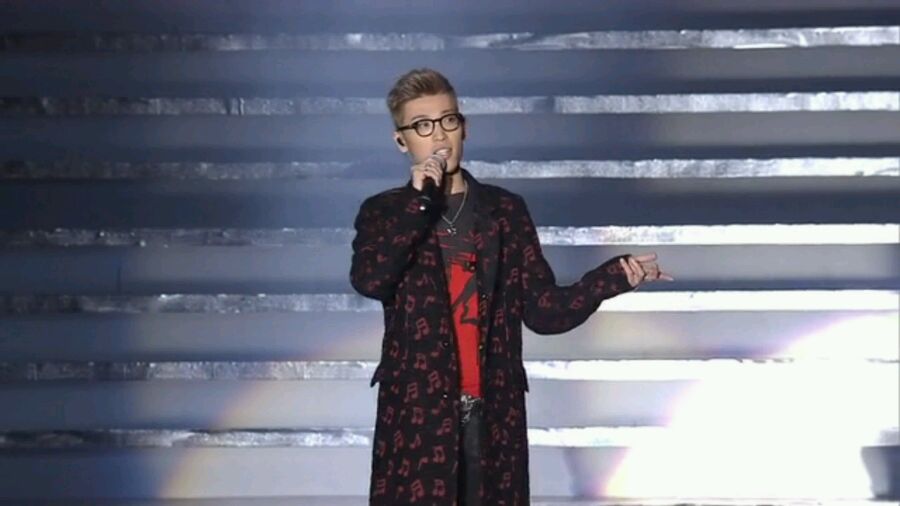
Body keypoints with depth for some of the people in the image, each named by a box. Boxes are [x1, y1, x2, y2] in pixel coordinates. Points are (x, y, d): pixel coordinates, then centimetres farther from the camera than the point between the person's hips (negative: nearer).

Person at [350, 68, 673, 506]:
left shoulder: (505, 210, 10)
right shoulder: (383, 212, 6)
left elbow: (544, 311, 4)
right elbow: (368, 280, -15)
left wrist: (615, 277, -10)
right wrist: (419, 201, -13)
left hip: (495, 413, 2)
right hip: (416, 413, -2)